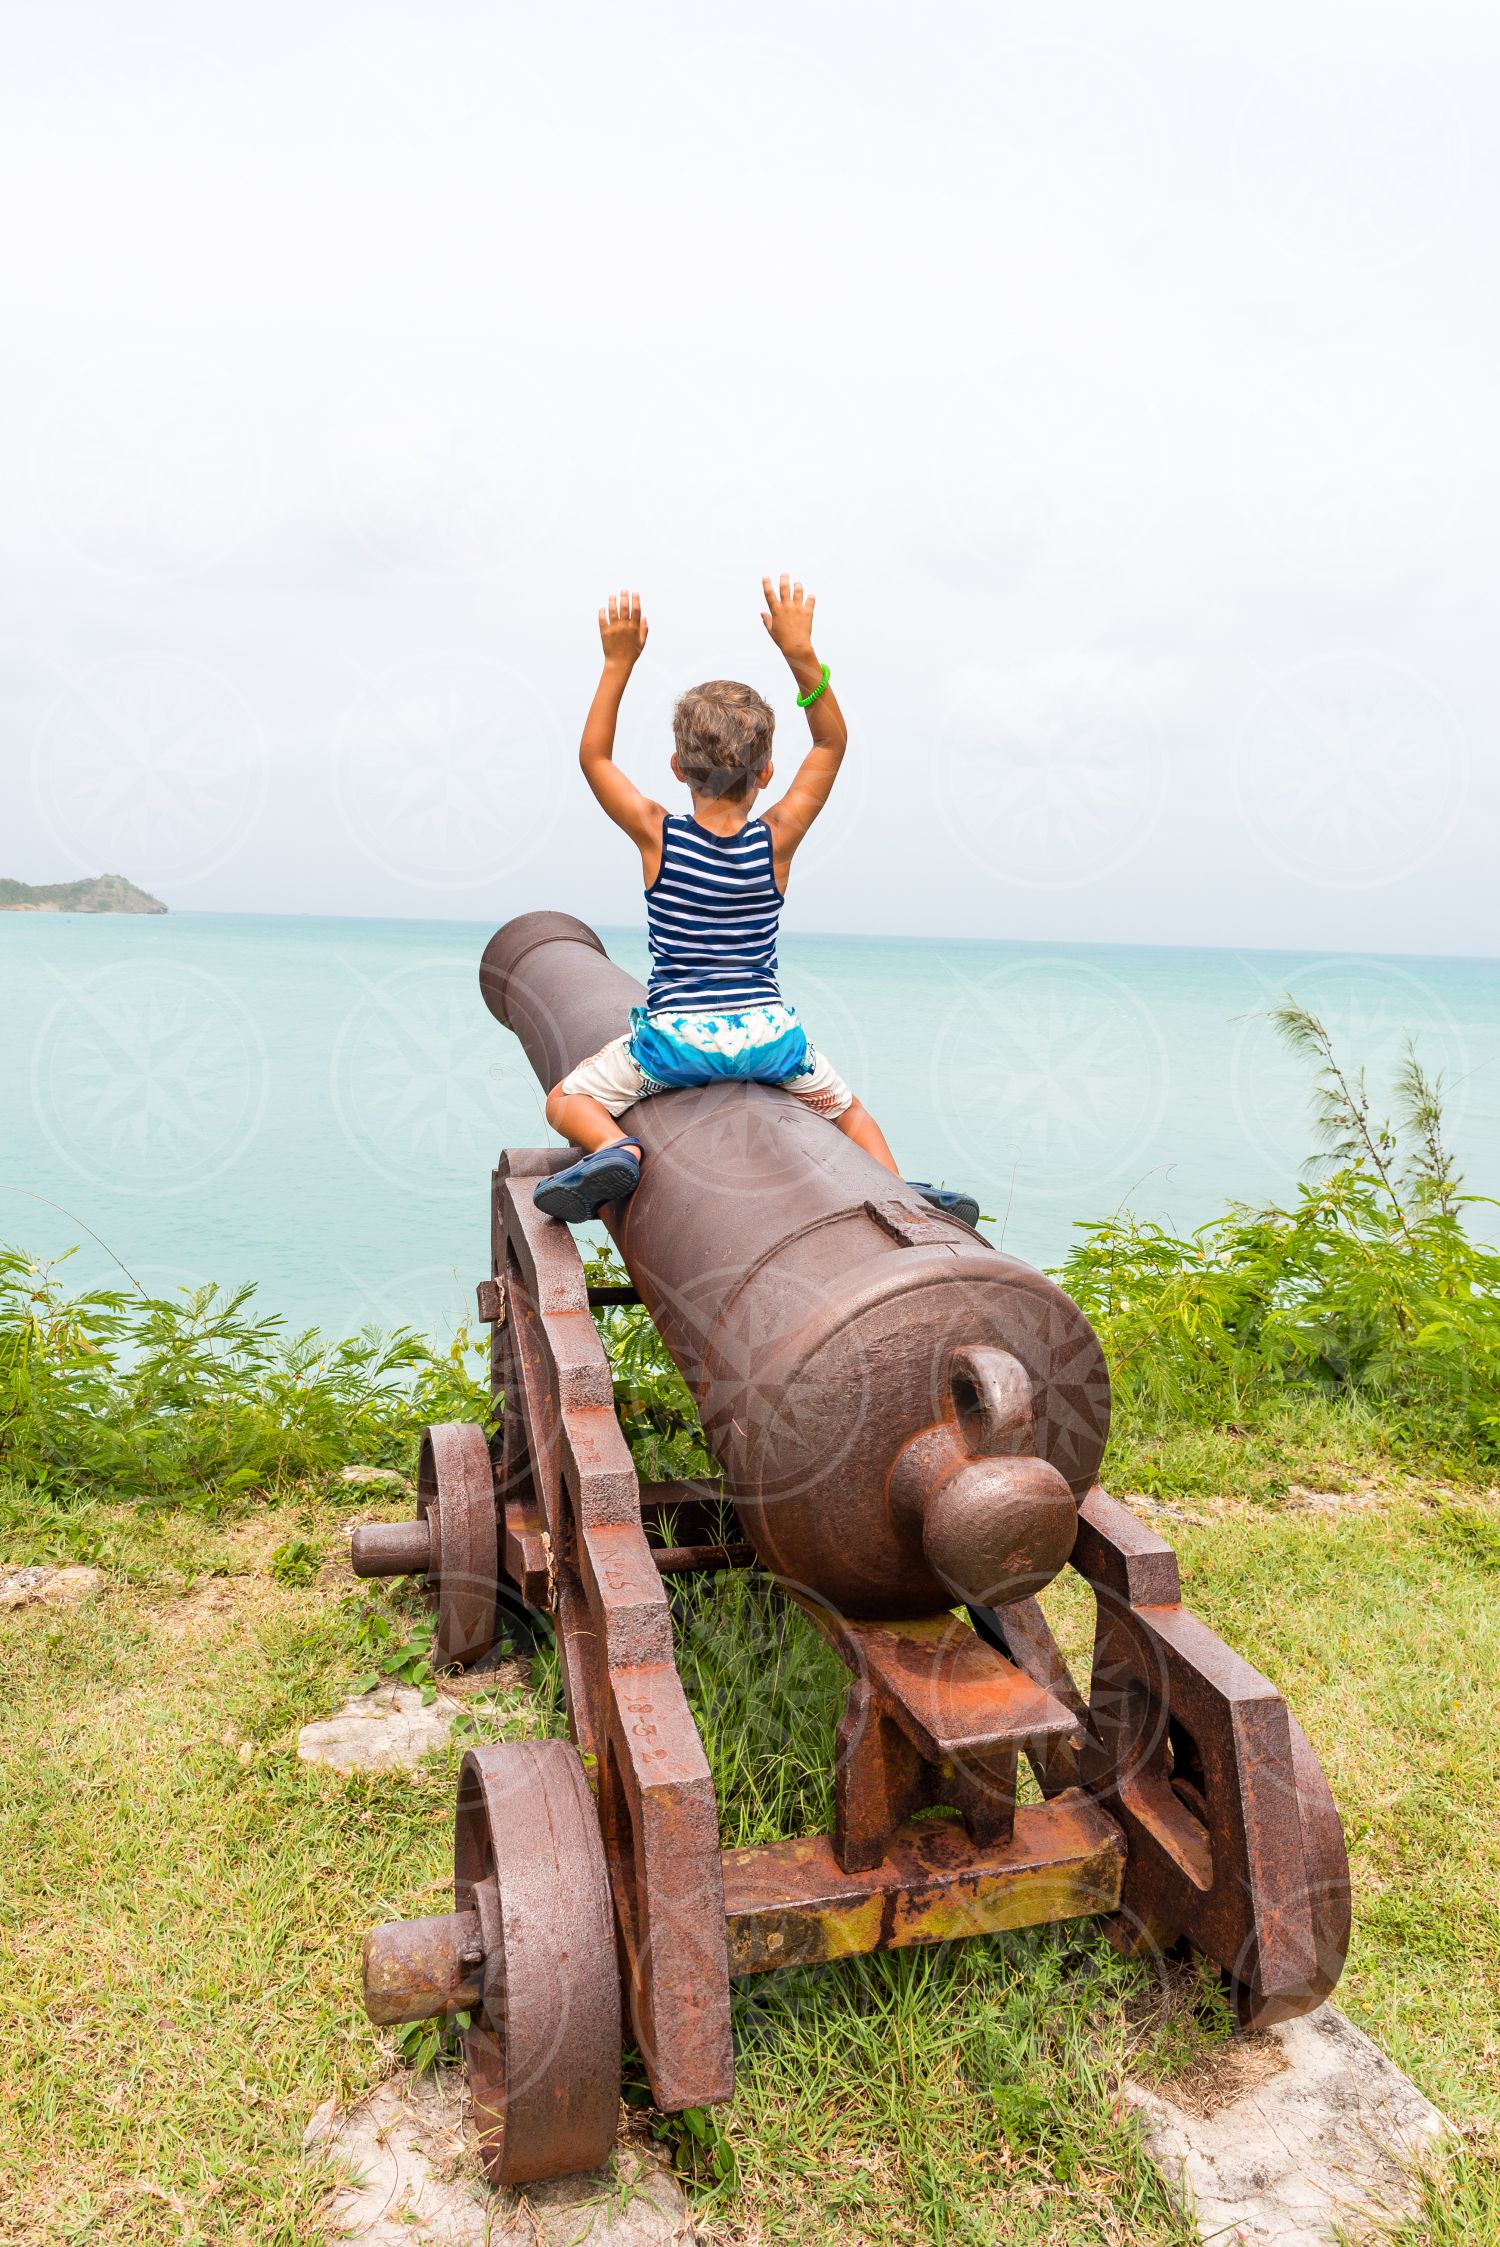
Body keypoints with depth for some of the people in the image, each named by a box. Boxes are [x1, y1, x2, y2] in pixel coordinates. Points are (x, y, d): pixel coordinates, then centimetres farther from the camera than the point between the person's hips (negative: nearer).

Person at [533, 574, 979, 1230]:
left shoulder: (656, 835, -5)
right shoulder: (777, 840, -3)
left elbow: (594, 755, 9)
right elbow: (831, 743, 7)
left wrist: (618, 663, 6)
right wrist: (800, 654, -2)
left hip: (678, 1035, -2)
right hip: (768, 1034, 2)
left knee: (567, 1099, 14)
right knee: (843, 1104, 29)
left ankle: (616, 1150, -17)